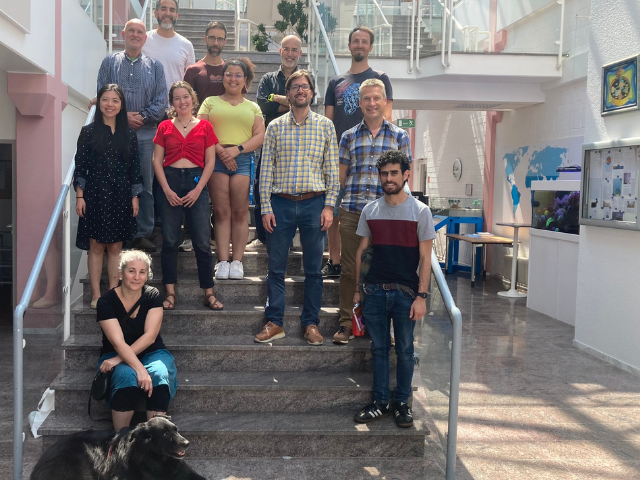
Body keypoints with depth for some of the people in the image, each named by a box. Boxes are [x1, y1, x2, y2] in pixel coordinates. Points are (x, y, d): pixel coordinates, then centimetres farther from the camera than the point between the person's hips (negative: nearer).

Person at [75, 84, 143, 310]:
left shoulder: (129, 134, 6)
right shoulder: (88, 132, 1)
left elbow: (135, 167, 7)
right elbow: (80, 166, -1)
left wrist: (135, 197, 3)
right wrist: (80, 196, -6)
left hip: (121, 196, 2)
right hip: (95, 194, -1)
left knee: (116, 247, 6)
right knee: (96, 246, 2)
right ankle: (96, 295, 9)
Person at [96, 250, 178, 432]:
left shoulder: (152, 296, -4)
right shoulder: (106, 302, -10)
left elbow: (150, 336, -12)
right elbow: (118, 342, -21)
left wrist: (119, 358, -23)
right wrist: (140, 369, -36)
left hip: (151, 353, 2)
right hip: (116, 356, -1)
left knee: (160, 374, -32)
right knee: (126, 376, -35)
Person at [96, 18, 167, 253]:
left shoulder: (155, 66, 10)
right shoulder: (110, 62, 9)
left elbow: (161, 102, 3)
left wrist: (141, 116, -10)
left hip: (145, 134, 1)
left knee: (145, 185, 2)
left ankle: (143, 233, 10)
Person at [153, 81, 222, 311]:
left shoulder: (205, 126, 6)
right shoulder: (164, 127, 8)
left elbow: (210, 162, 3)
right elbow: (157, 161, 4)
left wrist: (198, 190, -7)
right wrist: (167, 190, -7)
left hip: (196, 182, -1)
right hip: (170, 182, 1)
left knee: (202, 242, -3)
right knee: (170, 241, 2)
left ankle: (209, 293, 4)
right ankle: (170, 293, 8)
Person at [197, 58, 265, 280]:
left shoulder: (253, 107, 19)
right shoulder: (210, 102, 17)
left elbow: (260, 136, 6)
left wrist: (236, 149, -8)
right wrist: (219, 149, -11)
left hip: (243, 160, 1)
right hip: (216, 159, 0)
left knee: (239, 212, -4)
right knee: (221, 211, -4)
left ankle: (237, 261, -1)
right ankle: (222, 261, -3)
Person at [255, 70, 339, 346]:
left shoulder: (325, 126, 6)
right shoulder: (275, 127, 7)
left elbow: (332, 169, 4)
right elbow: (266, 169, 5)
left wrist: (329, 206, -4)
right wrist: (266, 207, -2)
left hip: (314, 203, 0)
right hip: (281, 203, 1)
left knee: (314, 268, 6)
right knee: (276, 267, 4)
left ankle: (311, 323, 17)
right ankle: (274, 323, 15)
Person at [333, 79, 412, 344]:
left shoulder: (399, 136, 7)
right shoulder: (349, 136, 11)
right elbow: (341, 176, 14)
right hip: (352, 211, 1)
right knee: (349, 269, 5)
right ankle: (346, 323, 16)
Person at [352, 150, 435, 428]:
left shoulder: (420, 212, -3)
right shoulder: (370, 211, 7)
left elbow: (425, 258, -4)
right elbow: (361, 251, 12)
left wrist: (421, 296, -9)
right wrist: (358, 289, 9)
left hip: (405, 293, -2)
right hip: (375, 291, 3)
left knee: (405, 350, 6)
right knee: (379, 348, 9)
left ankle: (402, 403, 20)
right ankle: (380, 403, 20)